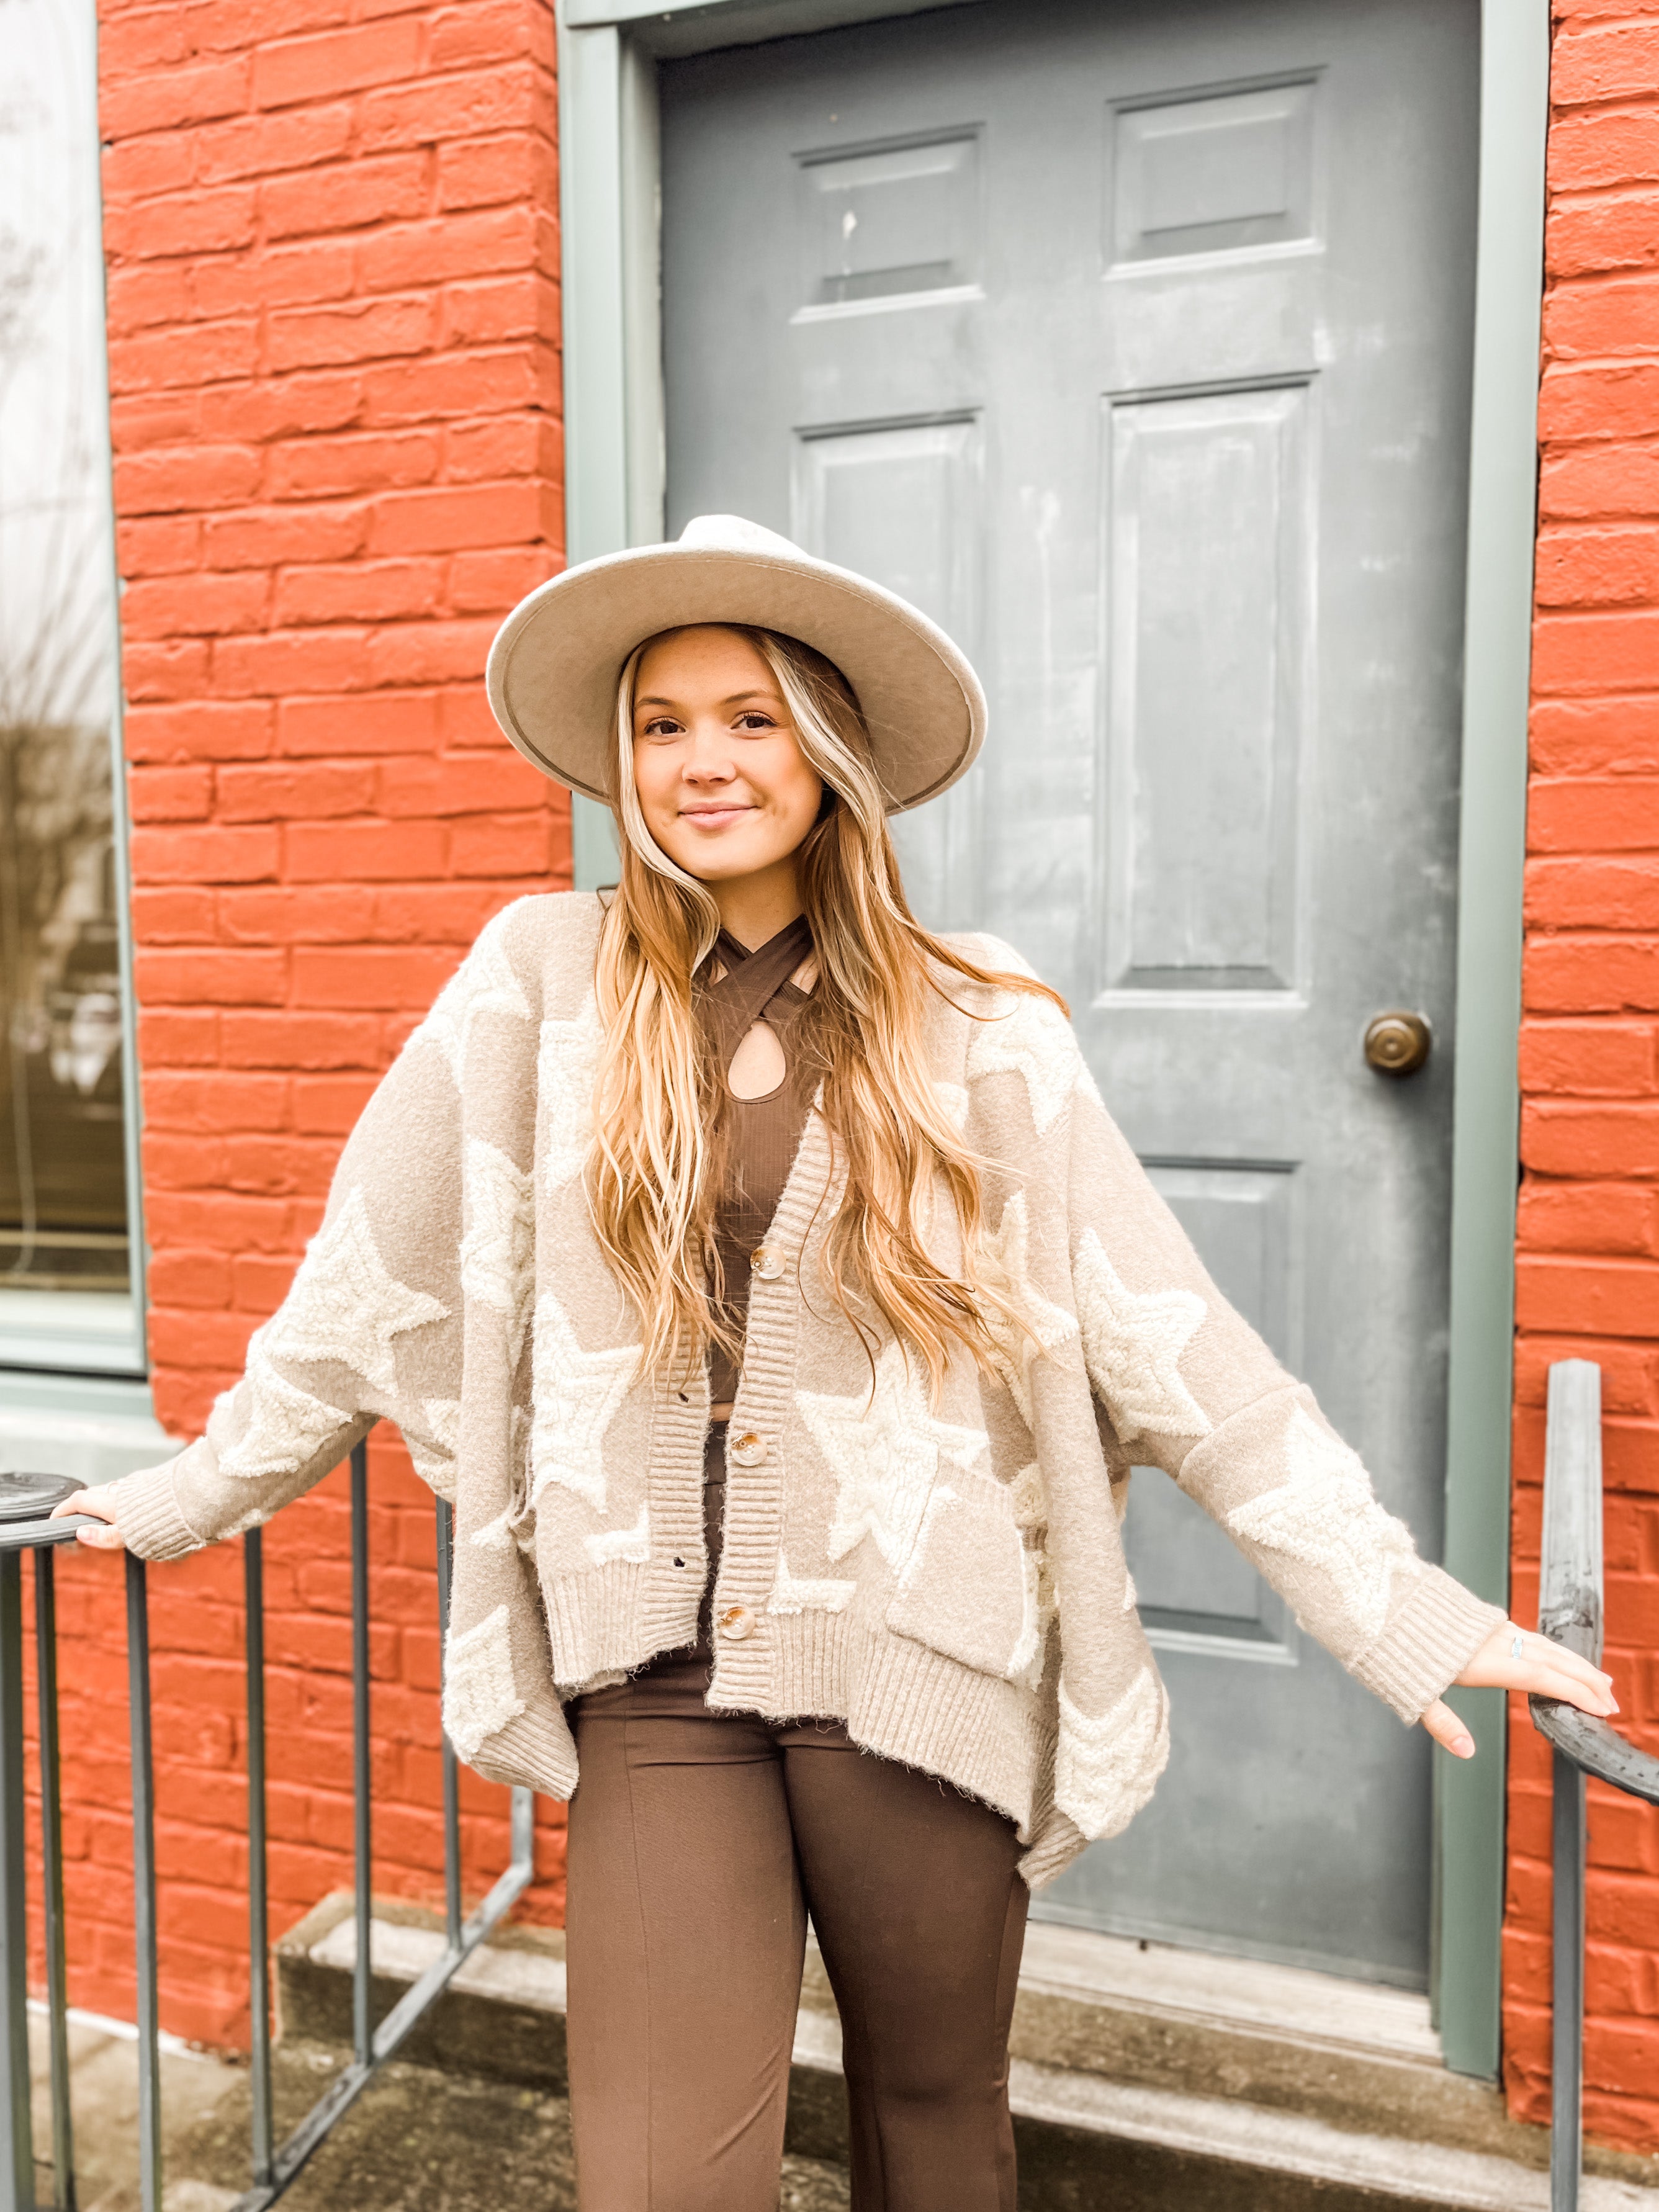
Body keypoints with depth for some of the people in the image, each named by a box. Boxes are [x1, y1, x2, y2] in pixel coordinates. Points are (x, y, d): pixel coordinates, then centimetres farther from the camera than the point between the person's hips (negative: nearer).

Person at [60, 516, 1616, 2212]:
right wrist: (195, 1494, 12)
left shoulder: (978, 1037, -4)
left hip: (919, 1674, 1)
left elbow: (1170, 1339, -5)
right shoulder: (541, 981, -2)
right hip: (657, 1684, 0)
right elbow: (371, 1285, 5)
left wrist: (1401, 1610, -7)